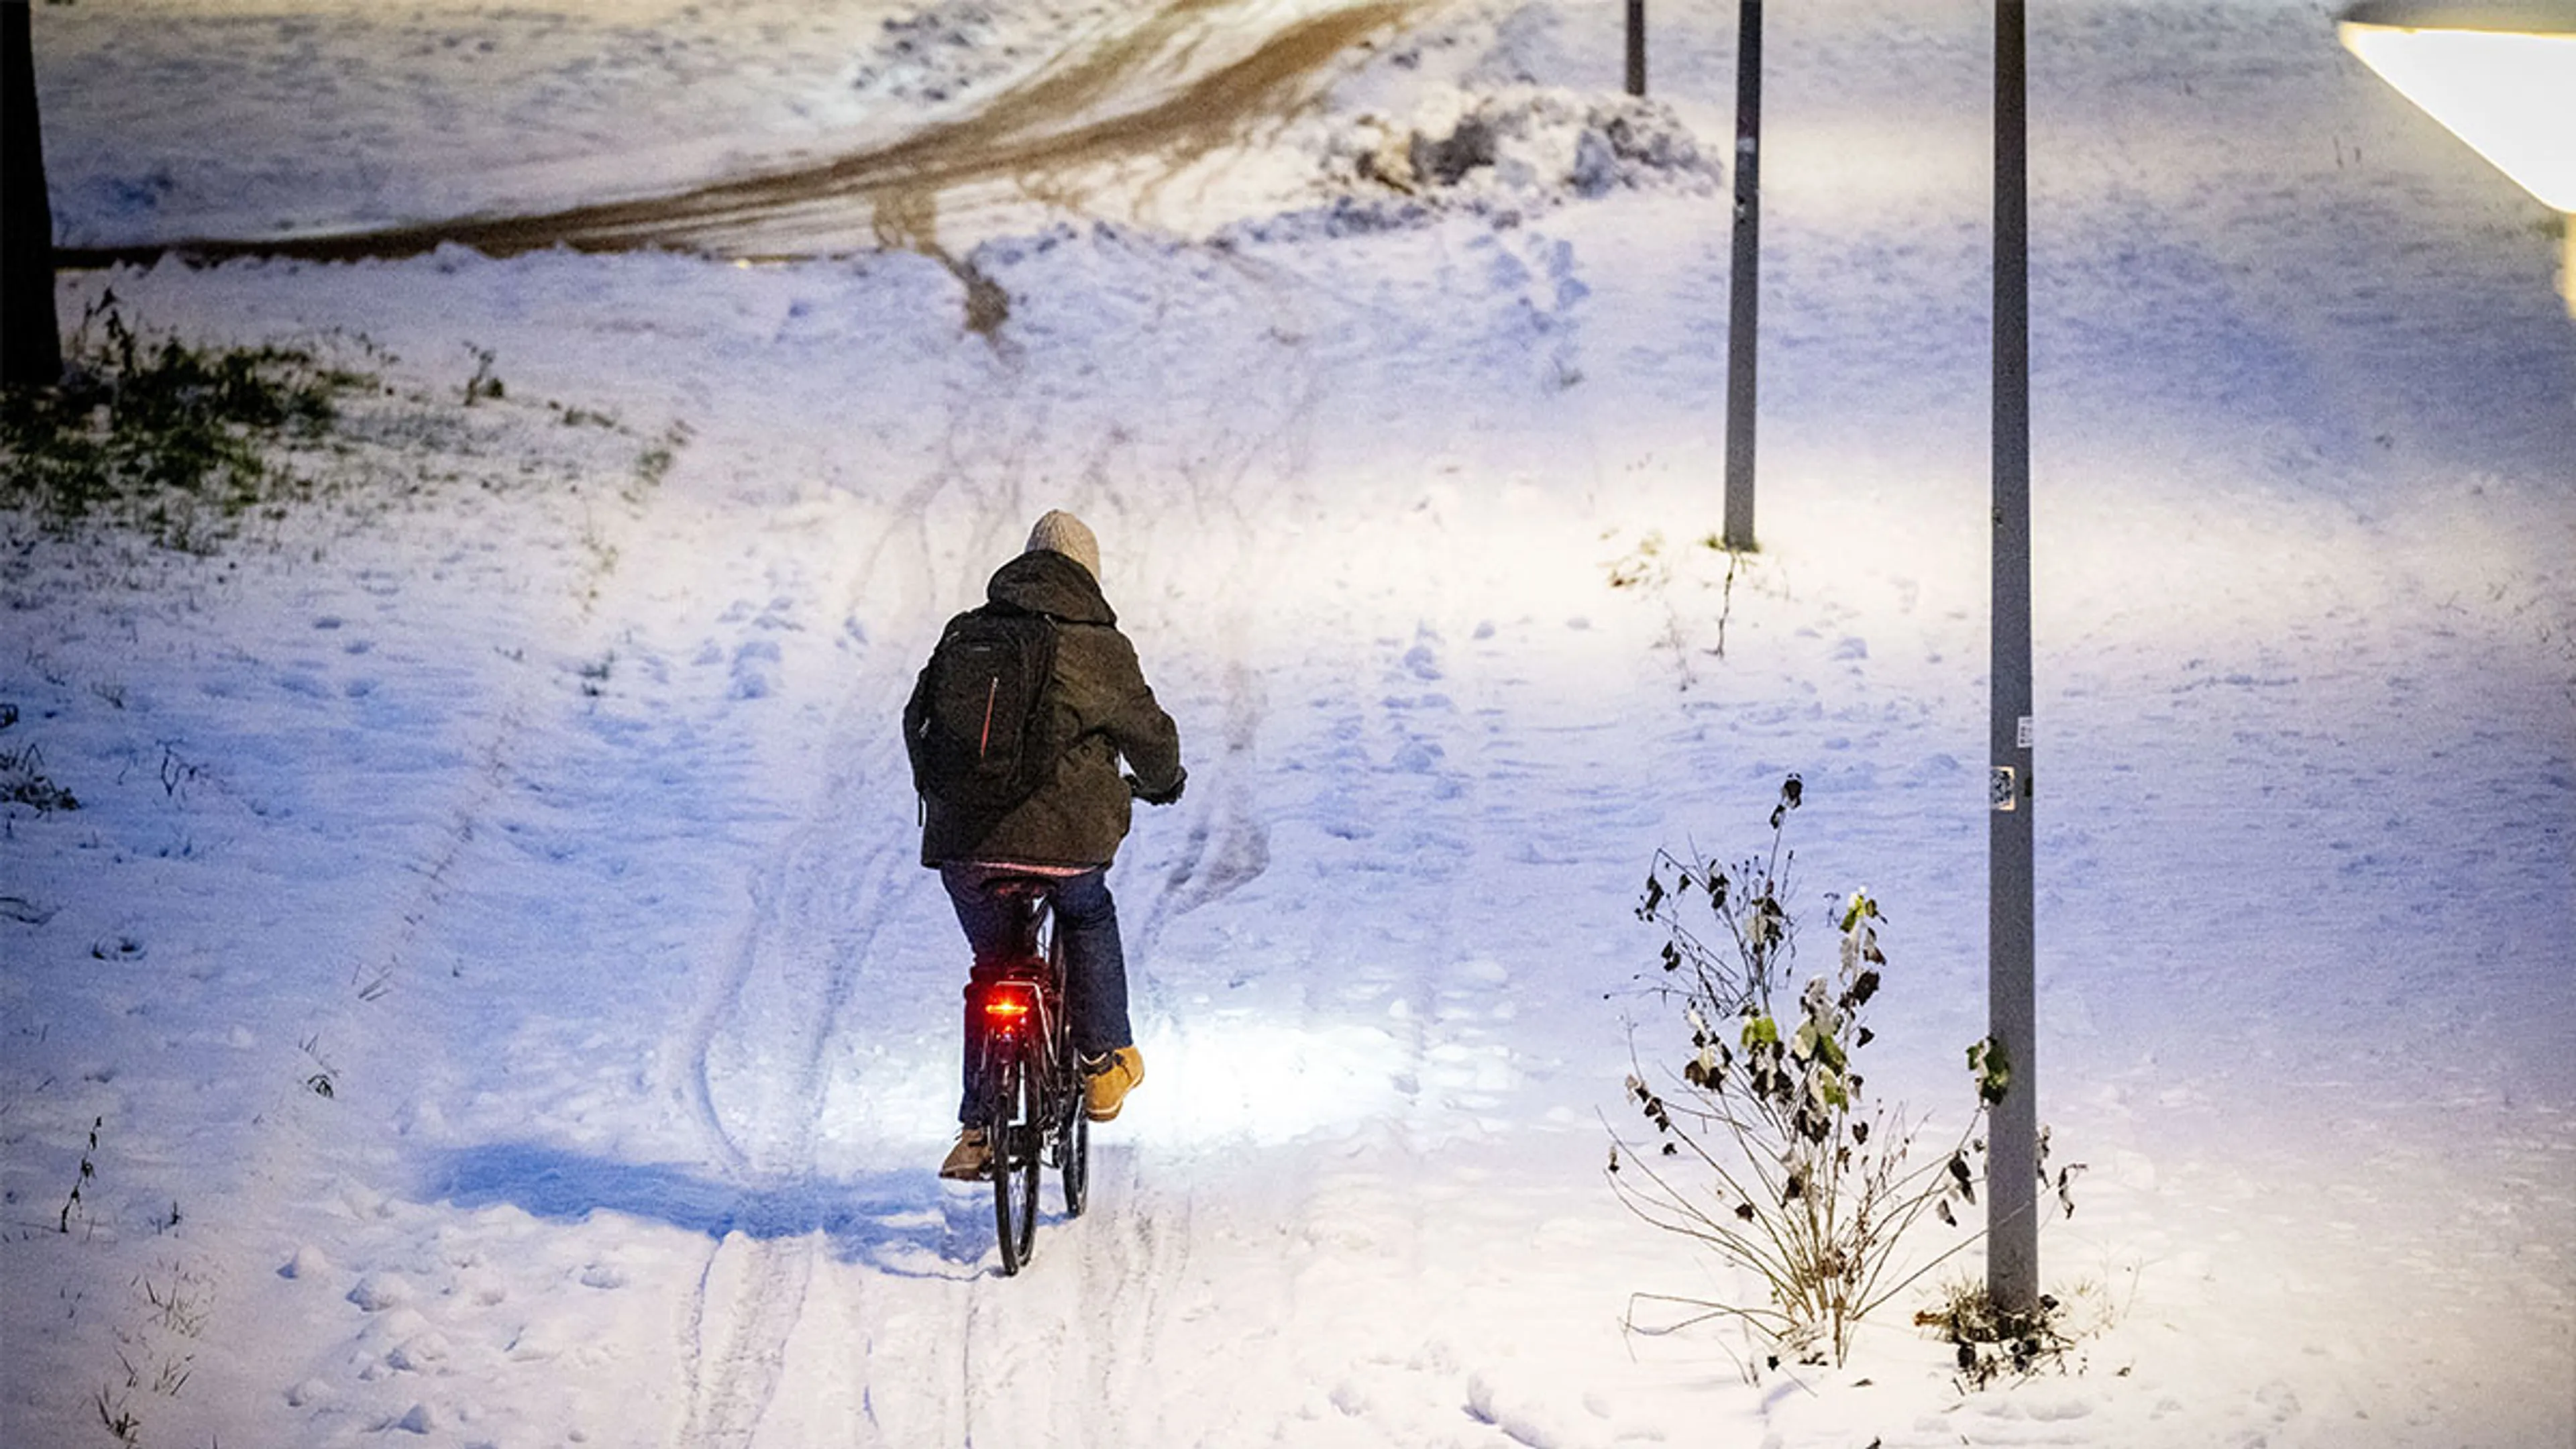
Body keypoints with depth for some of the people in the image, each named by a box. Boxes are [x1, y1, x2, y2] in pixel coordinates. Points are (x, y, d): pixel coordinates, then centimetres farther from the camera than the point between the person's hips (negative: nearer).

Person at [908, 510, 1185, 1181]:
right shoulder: (1097, 646, -1)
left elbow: (918, 721, 22)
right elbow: (1148, 731, 8)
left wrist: (941, 790, 41)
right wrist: (1162, 781, 31)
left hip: (962, 841, 3)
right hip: (1062, 836, -3)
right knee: (1089, 919, 29)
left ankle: (978, 1129, 12)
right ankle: (1104, 1062, 25)